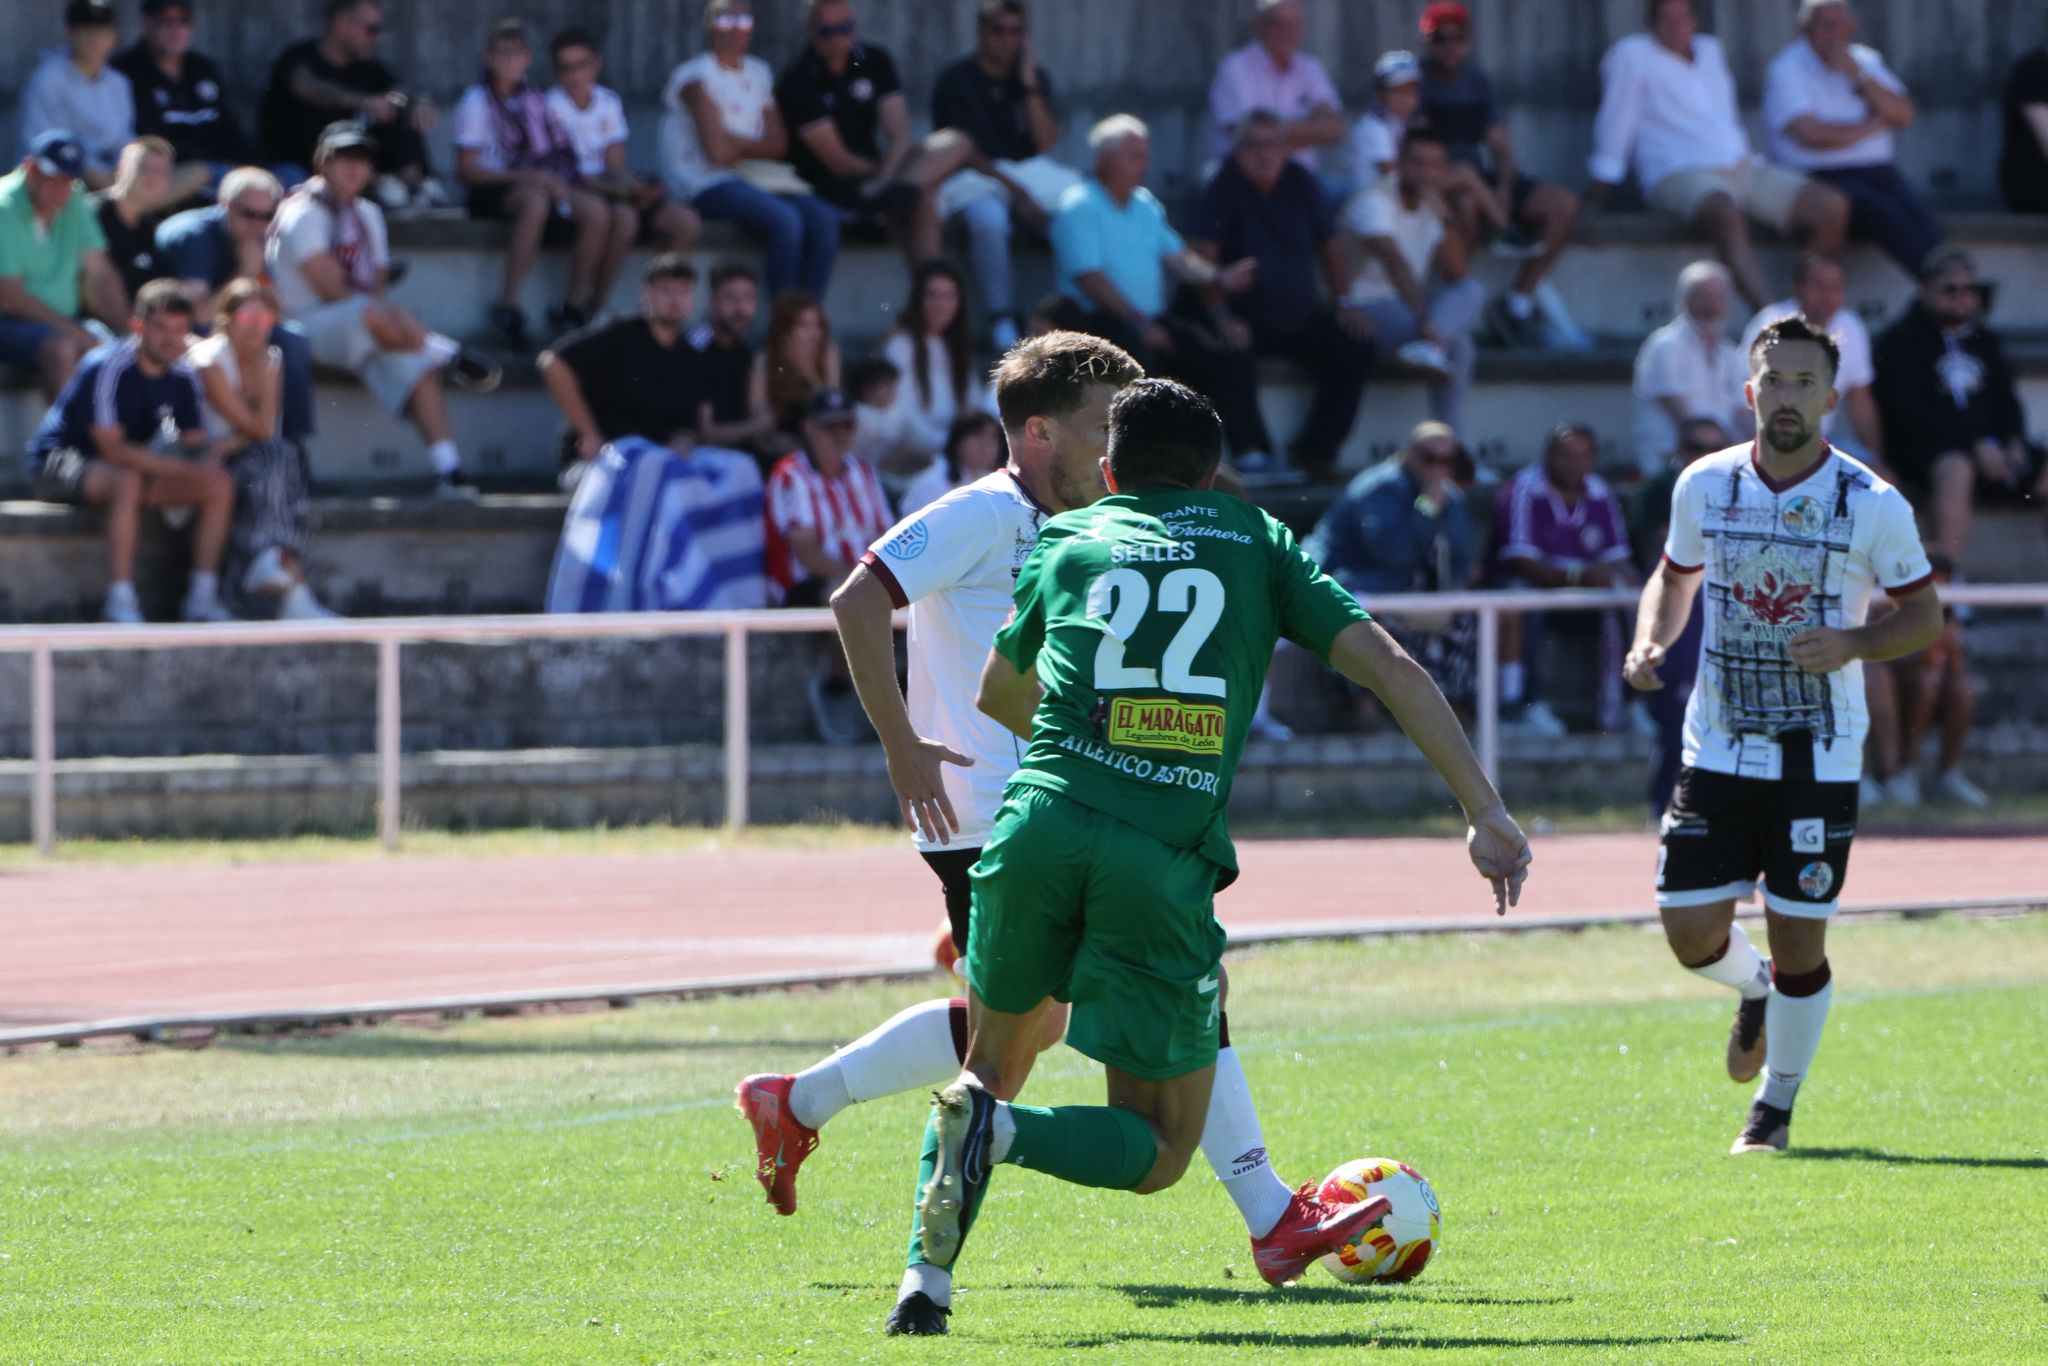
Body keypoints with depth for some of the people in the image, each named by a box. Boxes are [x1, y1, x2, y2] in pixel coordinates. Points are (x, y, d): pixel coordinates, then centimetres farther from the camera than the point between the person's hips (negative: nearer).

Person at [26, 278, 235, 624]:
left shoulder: (181, 378, -3)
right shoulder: (107, 368, -25)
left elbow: (195, 445, 1)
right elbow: (113, 450, -29)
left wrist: (203, 463, -26)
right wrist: (188, 469, -31)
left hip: (125, 469, 7)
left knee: (221, 485, -9)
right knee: (128, 481, -40)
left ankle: (202, 596, -10)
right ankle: (120, 603, -39)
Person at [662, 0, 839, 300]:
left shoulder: (759, 73, 17)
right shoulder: (695, 76, -5)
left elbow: (779, 144, 8)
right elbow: (718, 151, -14)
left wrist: (739, 147, -8)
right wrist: (757, 146, 3)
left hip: (761, 175, 7)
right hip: (709, 183, -7)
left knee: (824, 219, -19)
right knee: (786, 220, -31)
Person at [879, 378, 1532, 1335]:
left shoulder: (1067, 540, 23)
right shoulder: (1254, 541, 18)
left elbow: (997, 696, 38)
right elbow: (1387, 665, 8)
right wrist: (1485, 813, 6)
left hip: (1042, 824, 2)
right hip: (1168, 859, -2)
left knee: (993, 1065, 26)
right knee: (1159, 1151, 10)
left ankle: (924, 1281, 4)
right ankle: (1001, 1131, -20)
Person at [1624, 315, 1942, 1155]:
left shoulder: (1872, 506, -8)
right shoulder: (1705, 487, 0)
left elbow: (1925, 613, 1)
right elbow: (1675, 576, 17)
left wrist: (1854, 645, -17)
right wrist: (1651, 642, -3)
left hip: (1820, 761, -2)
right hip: (1718, 752, 2)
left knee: (1798, 941, -2)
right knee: (1691, 931, -4)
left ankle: (1776, 1107, 20)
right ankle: (1755, 989, 33)